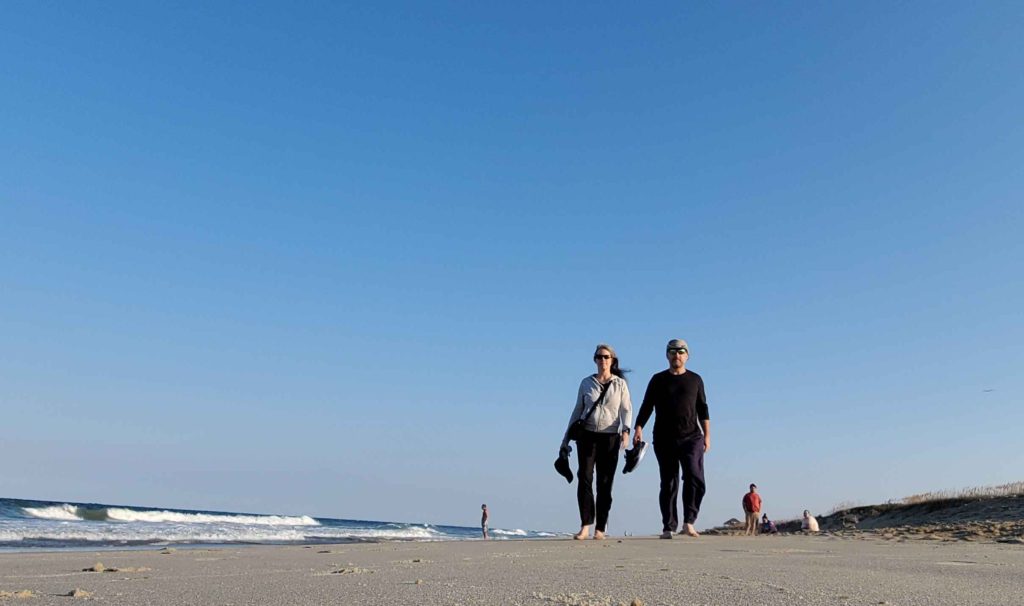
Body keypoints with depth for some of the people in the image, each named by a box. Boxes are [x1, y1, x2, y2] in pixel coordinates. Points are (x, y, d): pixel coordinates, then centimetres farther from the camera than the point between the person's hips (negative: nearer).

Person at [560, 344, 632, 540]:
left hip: (610, 437, -1)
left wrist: (625, 430, -19)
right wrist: (566, 439, 12)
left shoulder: (620, 384, 8)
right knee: (584, 478, -11)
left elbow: (626, 410, 1)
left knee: (605, 482, 1)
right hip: (587, 435, 1)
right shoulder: (586, 383, 11)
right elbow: (577, 411, 14)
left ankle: (600, 528, 7)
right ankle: (585, 526, -12)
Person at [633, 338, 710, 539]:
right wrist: (638, 428, -6)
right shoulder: (658, 380, 12)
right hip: (664, 439, 0)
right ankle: (668, 527, 6)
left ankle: (688, 522, -10)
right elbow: (646, 406, 8)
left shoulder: (695, 379, 14)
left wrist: (707, 435, 6)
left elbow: (702, 409, 14)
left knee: (694, 477, -18)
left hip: (691, 437, 0)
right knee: (668, 484, 1)